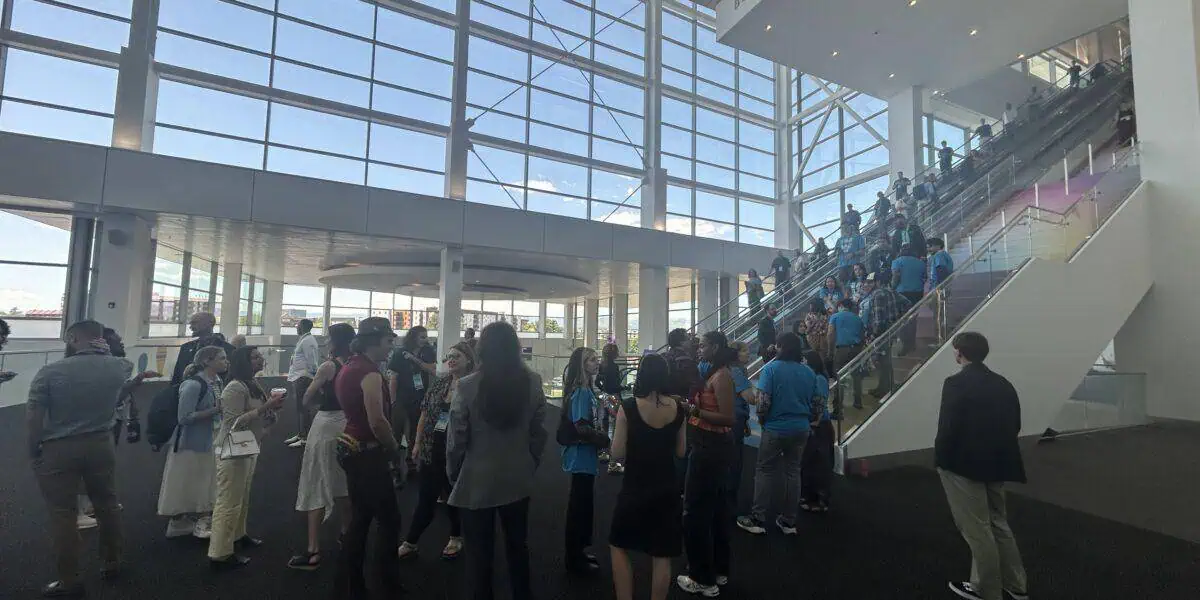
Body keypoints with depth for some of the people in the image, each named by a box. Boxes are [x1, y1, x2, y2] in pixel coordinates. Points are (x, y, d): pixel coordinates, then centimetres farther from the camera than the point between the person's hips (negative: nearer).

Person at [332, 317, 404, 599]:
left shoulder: (349, 367, 10)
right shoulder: (370, 373, -20)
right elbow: (378, 422, -26)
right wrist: (395, 450, -10)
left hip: (352, 448, 10)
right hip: (367, 453, -10)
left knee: (360, 518, 18)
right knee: (389, 519, 2)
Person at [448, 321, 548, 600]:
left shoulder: (468, 385, -18)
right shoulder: (532, 382, -9)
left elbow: (457, 438, -13)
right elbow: (538, 431, -4)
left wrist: (453, 474, 4)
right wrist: (531, 464, 11)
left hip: (477, 482, -3)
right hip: (519, 479, 4)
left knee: (479, 552, 14)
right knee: (518, 545, 23)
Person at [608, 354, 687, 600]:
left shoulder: (628, 407, -16)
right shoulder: (678, 409, -6)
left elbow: (618, 453, -11)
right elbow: (680, 451, 5)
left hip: (634, 489, -3)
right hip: (667, 490, 3)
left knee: (619, 547, 19)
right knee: (662, 556, 15)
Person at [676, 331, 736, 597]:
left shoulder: (722, 376, -18)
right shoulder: (712, 373, 11)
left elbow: (728, 418, -24)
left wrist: (696, 411, -25)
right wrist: (693, 405, 2)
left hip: (711, 447, -10)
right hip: (711, 446, 10)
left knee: (696, 510, -1)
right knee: (715, 508, 19)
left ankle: (703, 579, 13)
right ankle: (718, 570, 34)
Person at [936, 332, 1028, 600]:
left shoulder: (956, 383, -17)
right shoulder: (1003, 384, 6)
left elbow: (947, 427, -20)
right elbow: (1015, 425, 11)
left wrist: (941, 458, -7)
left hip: (964, 464, -8)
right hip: (996, 462, 8)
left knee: (977, 530, 6)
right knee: (997, 523, 23)